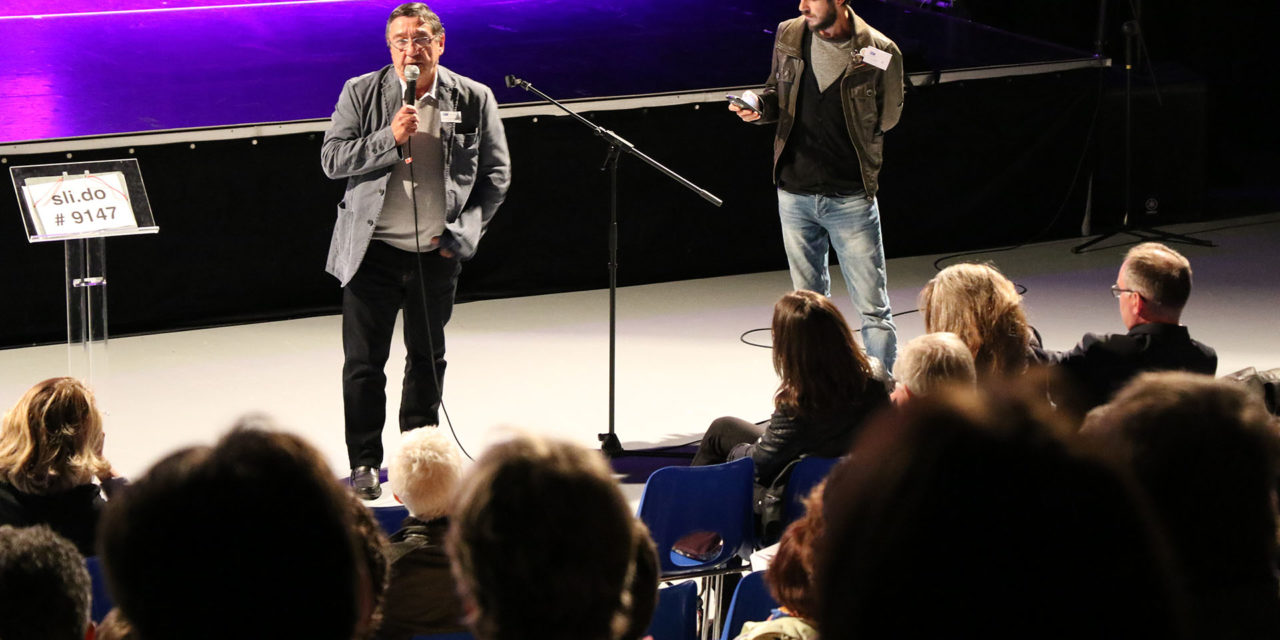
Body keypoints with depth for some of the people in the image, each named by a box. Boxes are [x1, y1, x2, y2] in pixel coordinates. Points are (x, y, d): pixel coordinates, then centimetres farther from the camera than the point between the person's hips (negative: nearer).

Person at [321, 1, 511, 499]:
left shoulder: (473, 99, 0)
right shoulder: (360, 94, -2)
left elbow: (496, 174, 5)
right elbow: (332, 159, -6)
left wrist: (463, 232, -5)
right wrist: (390, 138, -20)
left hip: (437, 253, 1)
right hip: (374, 248, -1)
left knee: (428, 359, 14)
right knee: (363, 362, 0)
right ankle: (364, 463, 10)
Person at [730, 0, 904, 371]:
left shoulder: (879, 51, -13)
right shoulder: (789, 36, -1)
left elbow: (888, 119, 1)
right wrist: (758, 105, -4)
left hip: (851, 198, -4)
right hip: (794, 194, 4)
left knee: (872, 308, -2)